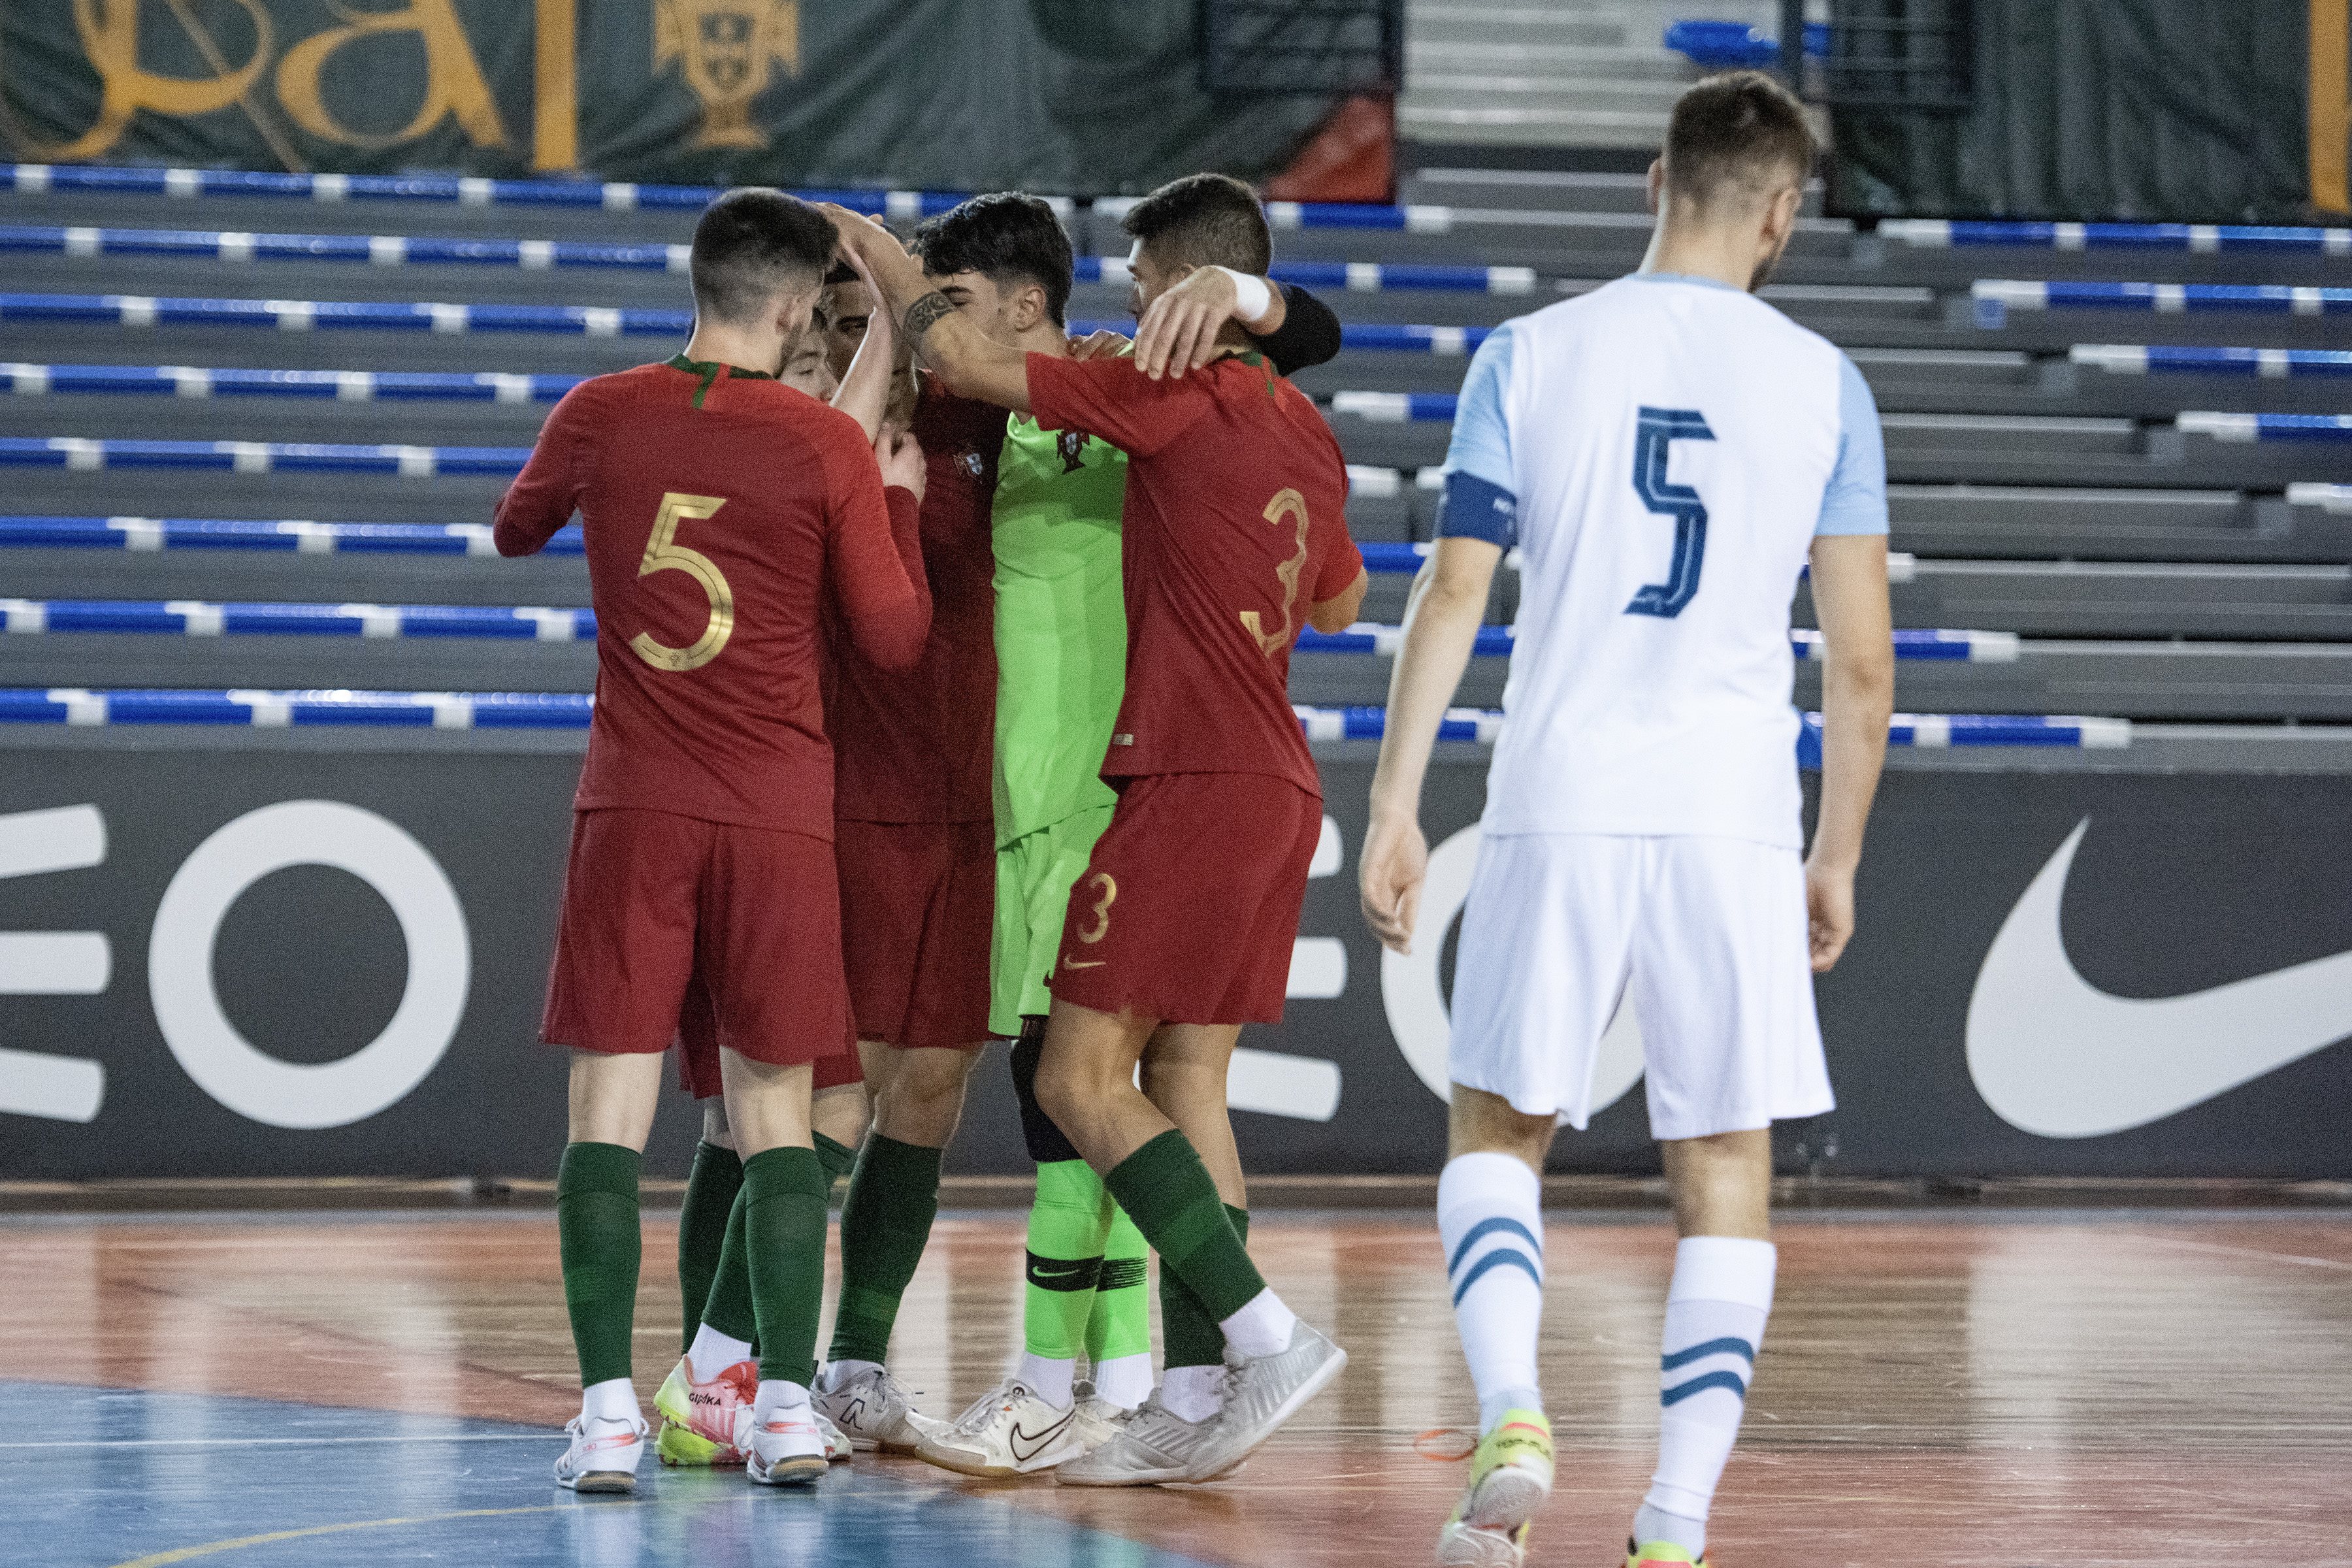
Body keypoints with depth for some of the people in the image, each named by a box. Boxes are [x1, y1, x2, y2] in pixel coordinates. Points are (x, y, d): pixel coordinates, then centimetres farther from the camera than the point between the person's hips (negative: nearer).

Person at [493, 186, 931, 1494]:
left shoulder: (603, 415, 1)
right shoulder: (830, 449, -5)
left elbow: (515, 531, 21)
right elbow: (896, 637, -1)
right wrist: (900, 505, 14)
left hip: (633, 804, 1)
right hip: (780, 813, 0)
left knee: (612, 1102, 0)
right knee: (774, 1105, 8)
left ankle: (608, 1411, -9)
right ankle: (789, 1406, 3)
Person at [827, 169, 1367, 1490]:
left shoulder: (1179, 395, -12)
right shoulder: (1303, 428, 13)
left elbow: (969, 360, -14)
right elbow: (1341, 600, 28)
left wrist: (879, 249, 1)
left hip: (1192, 782, -9)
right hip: (1276, 786, 9)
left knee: (1082, 1077, -7)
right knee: (1188, 1083, 9)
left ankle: (1271, 1336, -15)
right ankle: (1204, 1403, 5)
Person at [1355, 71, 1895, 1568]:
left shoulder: (1528, 356, 2)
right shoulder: (1824, 384, 2)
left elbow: (1452, 592, -2)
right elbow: (1862, 658, 2)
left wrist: (1395, 805, 3)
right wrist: (1839, 857, 12)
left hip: (1560, 805, 0)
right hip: (1735, 821, 0)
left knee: (1498, 1130, 16)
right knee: (1727, 1176, 8)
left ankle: (1512, 1415, -6)